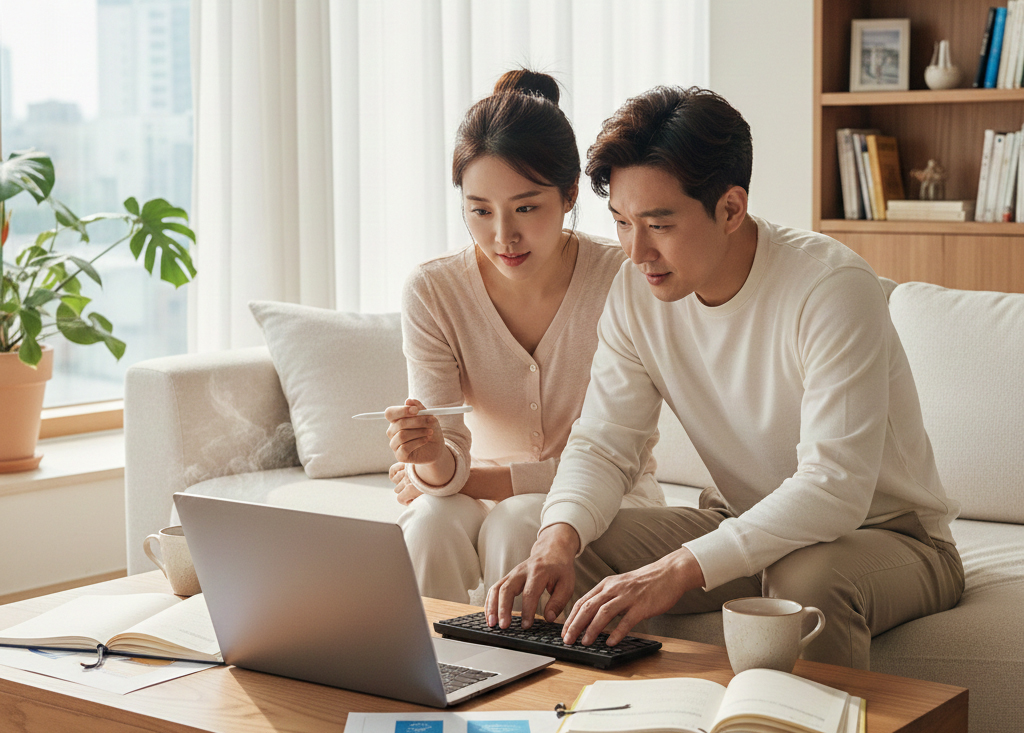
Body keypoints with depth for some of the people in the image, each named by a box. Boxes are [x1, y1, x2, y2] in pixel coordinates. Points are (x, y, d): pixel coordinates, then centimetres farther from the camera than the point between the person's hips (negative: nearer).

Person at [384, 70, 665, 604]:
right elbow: (450, 464, -14)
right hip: (484, 498, 2)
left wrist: (475, 477, -13)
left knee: (517, 524, -32)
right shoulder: (431, 293, -10)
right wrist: (436, 462, -38)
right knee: (432, 520, -30)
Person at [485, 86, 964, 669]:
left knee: (809, 579, -39)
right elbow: (603, 445, -4)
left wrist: (681, 569, -42)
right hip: (743, 523, 6)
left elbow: (835, 489, -33)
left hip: (889, 535, -5)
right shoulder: (636, 293, -7)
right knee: (566, 554, -13)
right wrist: (559, 537, -26)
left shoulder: (834, 288, -26)